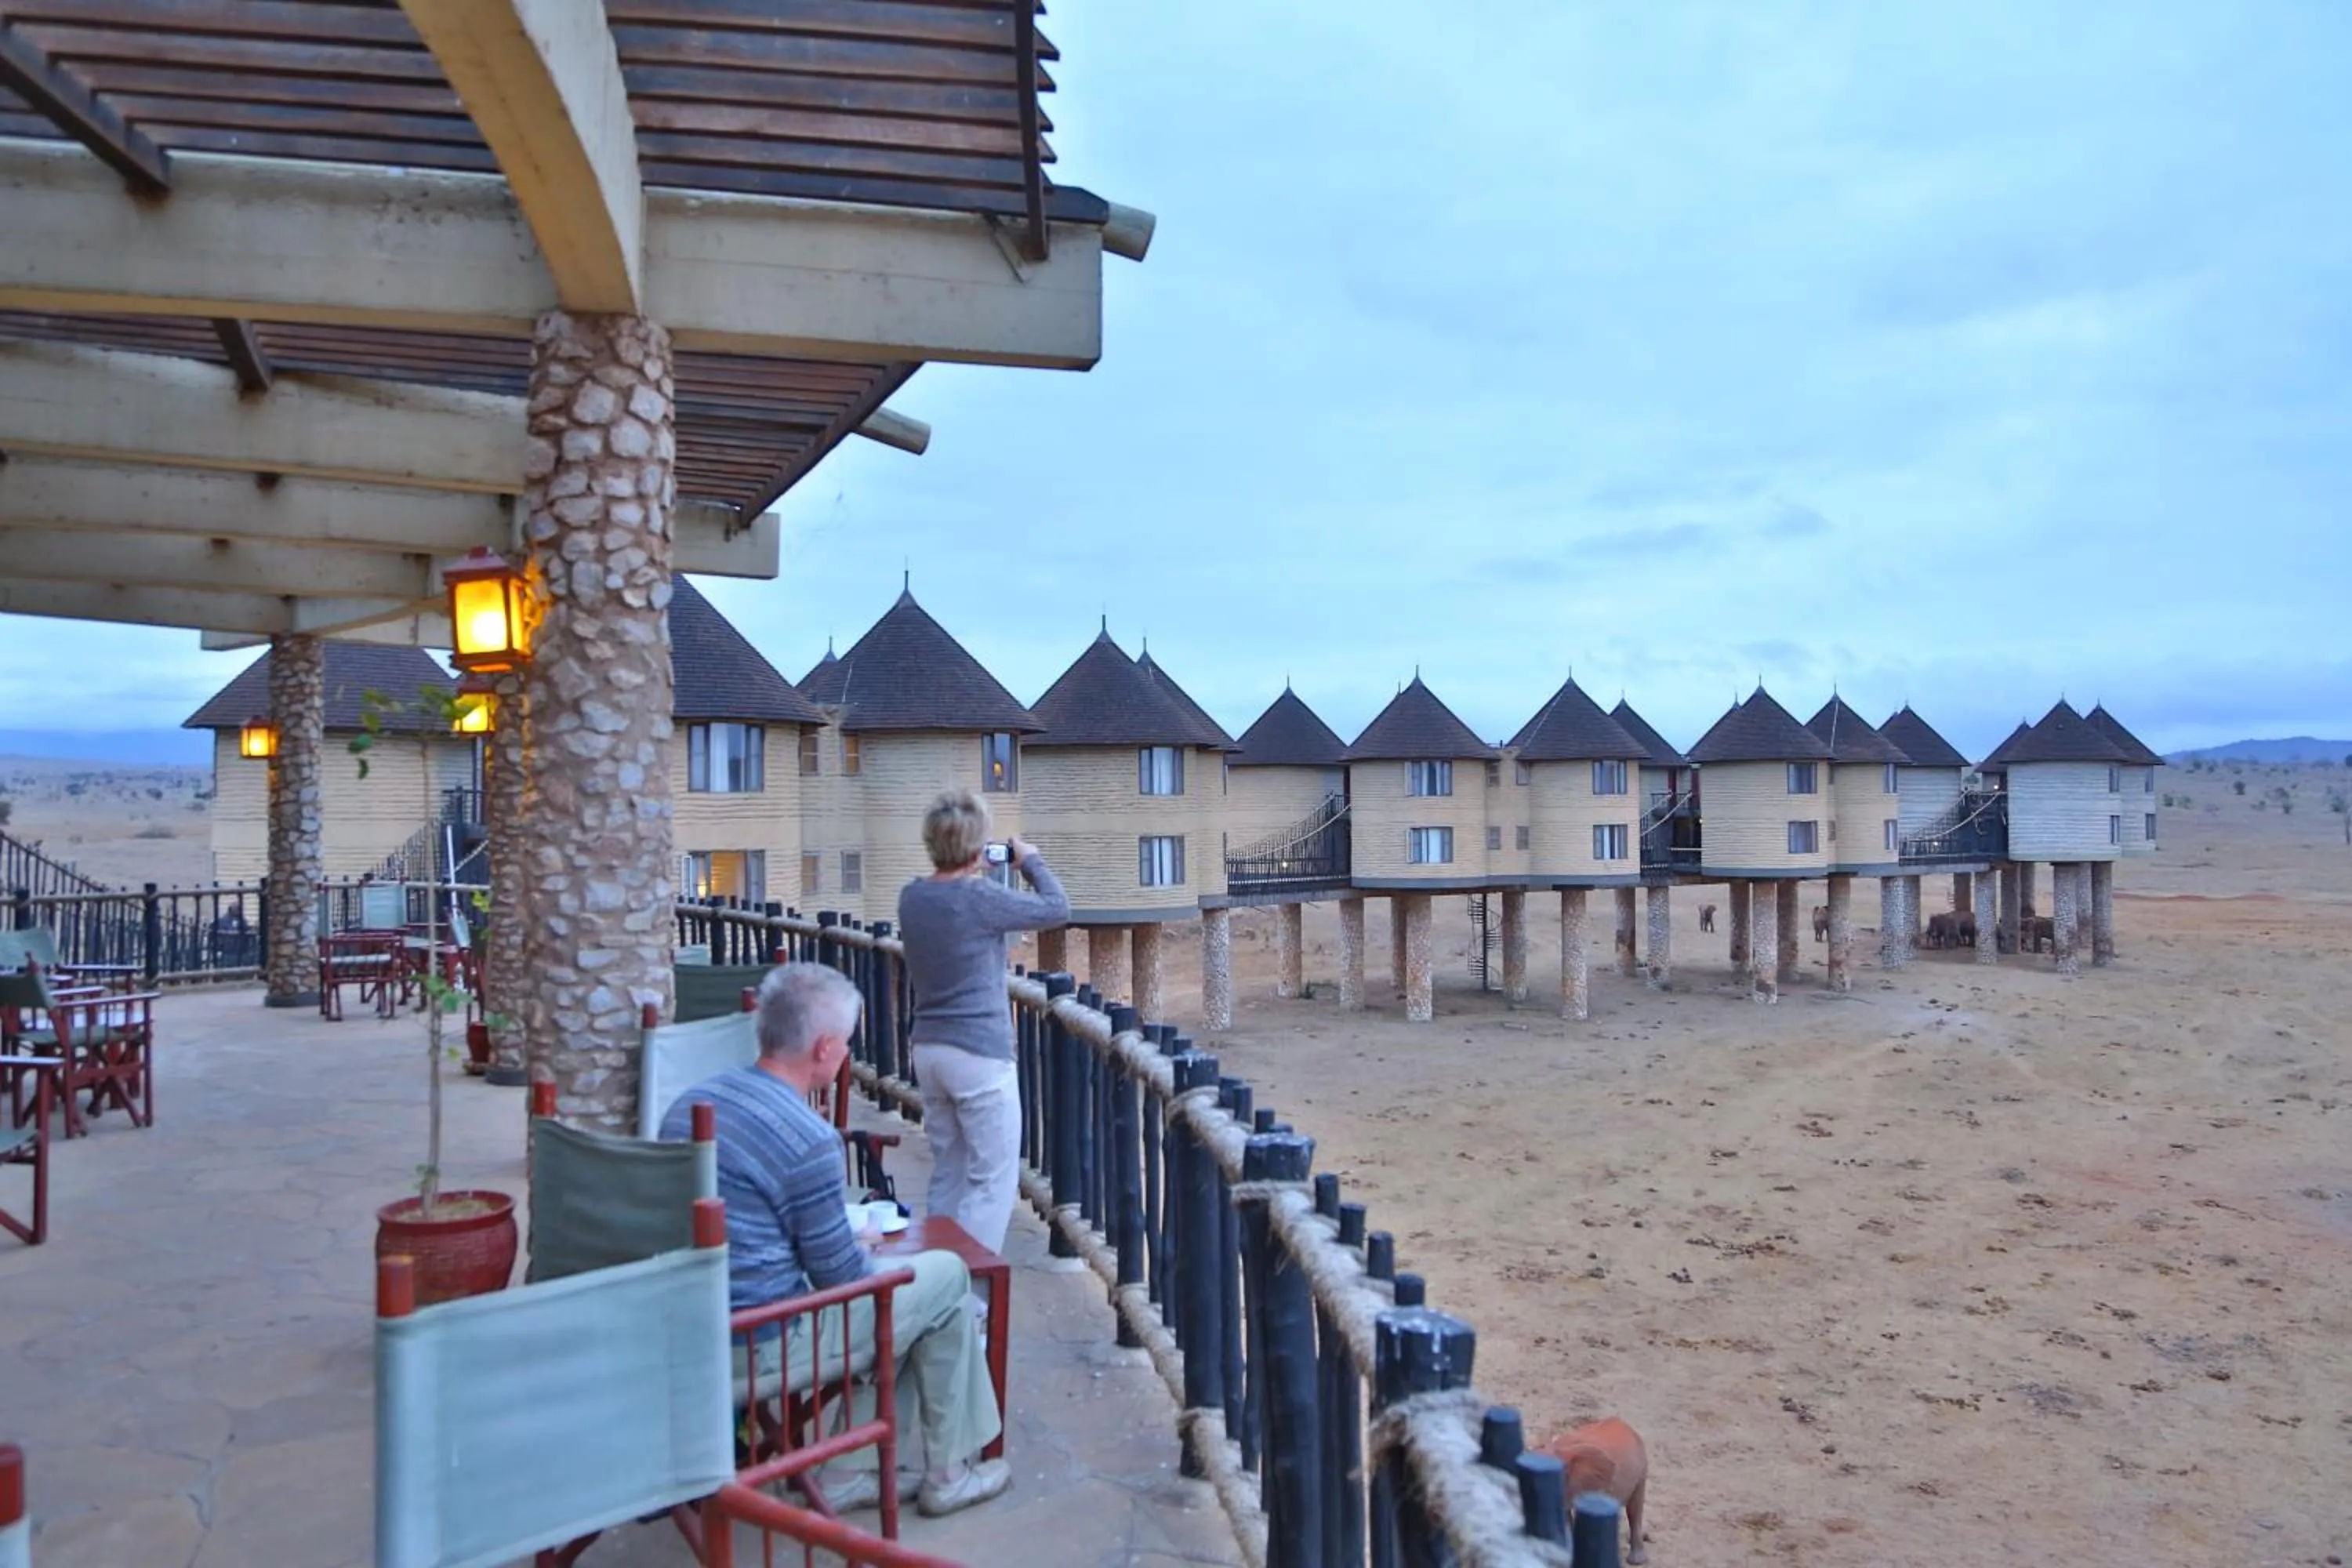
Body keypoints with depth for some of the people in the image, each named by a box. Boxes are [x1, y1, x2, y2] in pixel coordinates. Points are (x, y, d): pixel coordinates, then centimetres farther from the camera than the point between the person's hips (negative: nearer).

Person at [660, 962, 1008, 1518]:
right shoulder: (807, 1138, -23)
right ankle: (950, 1474, 20)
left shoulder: (692, 1101, 3)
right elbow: (841, 1276, -13)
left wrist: (850, 1246, 18)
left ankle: (854, 1474, 24)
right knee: (945, 1276, 6)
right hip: (755, 1352, -8)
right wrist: (867, 1252, 10)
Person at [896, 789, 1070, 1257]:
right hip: (980, 1052, -8)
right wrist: (1030, 860, 9)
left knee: (947, 1174, 17)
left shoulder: (911, 897, 4)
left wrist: (971, 879, 16)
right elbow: (1056, 908, -5)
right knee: (993, 1180, 0)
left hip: (928, 1048, 8)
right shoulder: (981, 898, -16)